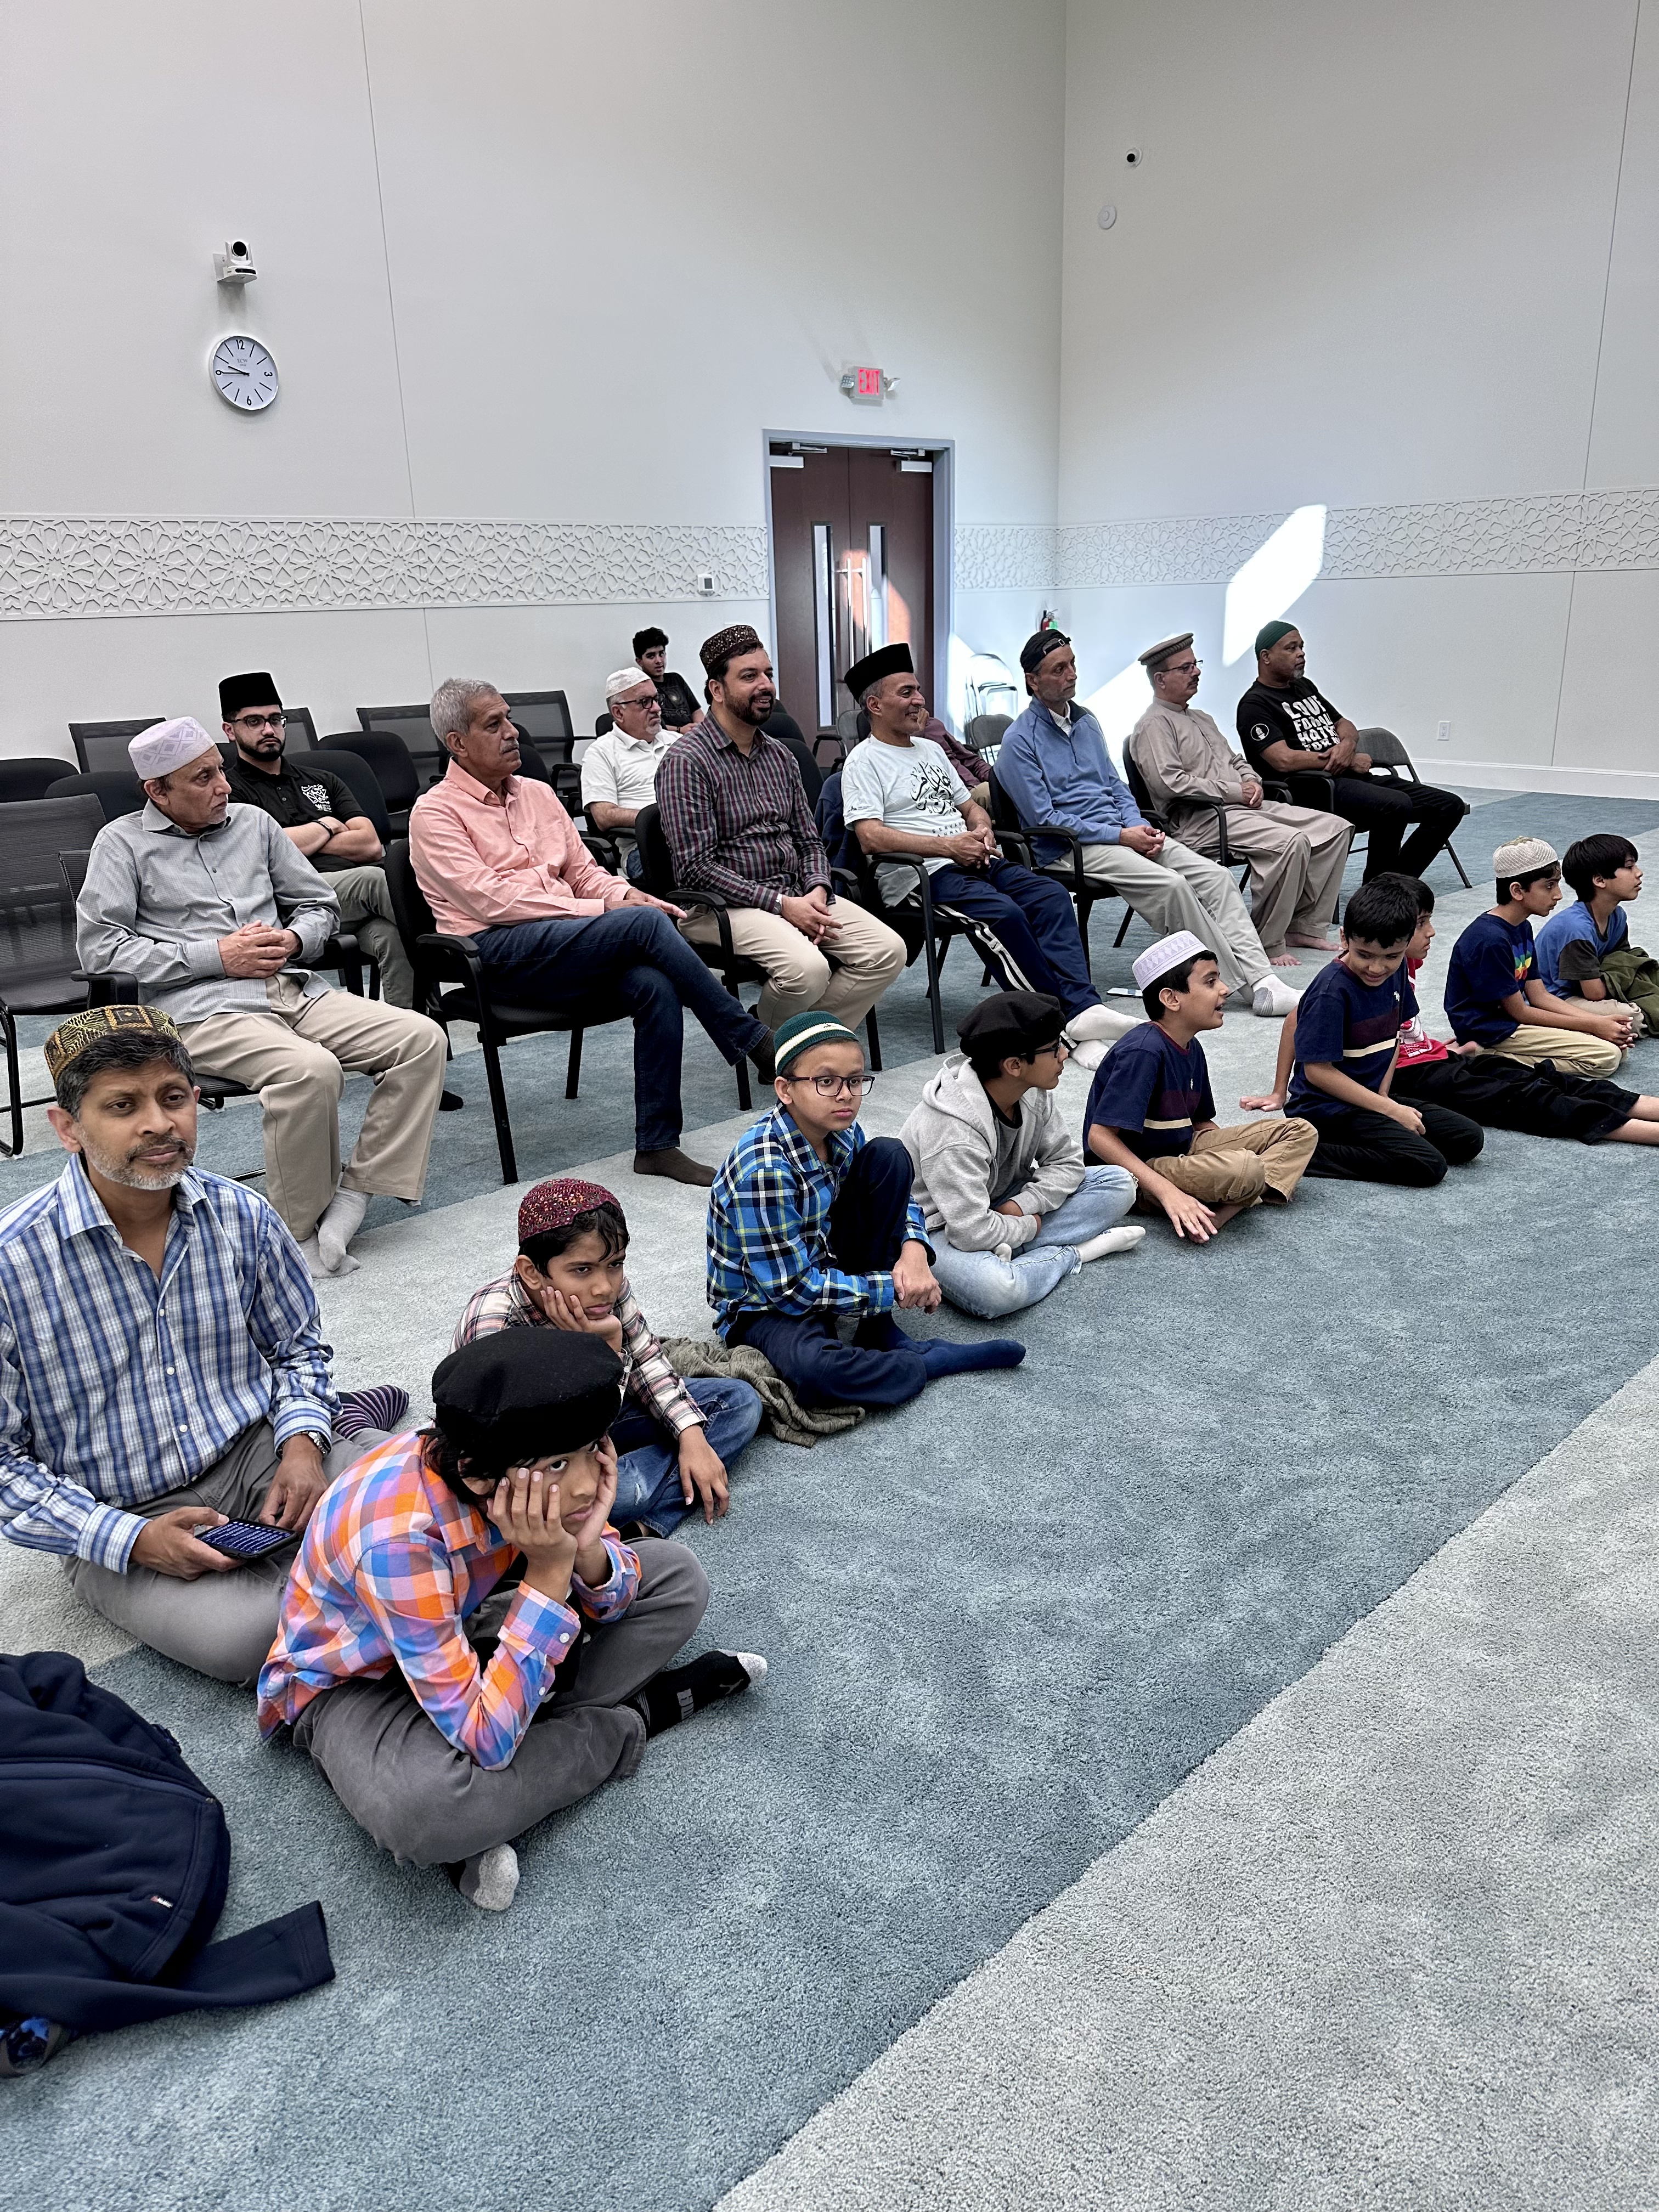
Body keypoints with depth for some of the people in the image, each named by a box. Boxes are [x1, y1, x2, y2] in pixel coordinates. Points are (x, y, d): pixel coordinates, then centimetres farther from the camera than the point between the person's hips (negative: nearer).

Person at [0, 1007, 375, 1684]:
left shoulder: (242, 1215, -5)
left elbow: (298, 1346, 12)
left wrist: (302, 1443, -9)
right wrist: (130, 1540, -19)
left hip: (256, 1457, 3)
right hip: (115, 1520, -2)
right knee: (244, 1637, -31)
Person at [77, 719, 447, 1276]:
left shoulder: (254, 823, 20)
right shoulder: (123, 843, 6)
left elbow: (321, 905, 24)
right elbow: (97, 945, -4)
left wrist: (293, 940, -1)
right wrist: (216, 955, -10)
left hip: (292, 989, 6)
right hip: (202, 1008, -6)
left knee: (421, 1038, -14)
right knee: (310, 1069, -36)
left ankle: (353, 1195, -15)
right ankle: (300, 1230, -20)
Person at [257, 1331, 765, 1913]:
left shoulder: (521, 1471, -22)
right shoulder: (398, 1536, -40)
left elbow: (611, 1602, -7)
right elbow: (485, 1740, -38)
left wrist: (587, 1547, -30)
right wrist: (550, 1571, -40)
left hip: (461, 1631, 6)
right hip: (352, 1683, -6)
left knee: (677, 1578, -2)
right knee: (417, 1810, -40)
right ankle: (637, 1717, -13)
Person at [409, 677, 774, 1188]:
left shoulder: (538, 794, 22)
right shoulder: (435, 813, 0)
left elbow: (584, 871, 22)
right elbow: (491, 899, -12)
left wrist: (631, 896, -3)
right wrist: (603, 911, -15)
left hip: (568, 946, 6)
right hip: (499, 952, -6)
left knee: (656, 985, -26)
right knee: (646, 925, -27)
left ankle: (656, 1144, -18)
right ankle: (752, 1040, -15)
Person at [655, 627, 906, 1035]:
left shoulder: (779, 754, 15)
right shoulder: (687, 761, -9)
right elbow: (696, 867, -16)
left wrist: (817, 891, -5)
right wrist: (782, 905, -18)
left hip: (797, 896, 7)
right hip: (724, 905, -7)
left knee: (887, 950, -13)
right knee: (807, 968, -32)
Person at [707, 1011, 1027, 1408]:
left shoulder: (842, 1131, -8)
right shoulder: (763, 1169, -31)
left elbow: (897, 1193, 9)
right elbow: (793, 1290, -27)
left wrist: (913, 1249, -14)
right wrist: (892, 1290, -21)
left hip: (822, 1263, 7)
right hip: (766, 1302, -7)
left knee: (890, 1156, -6)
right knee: (812, 1370, -41)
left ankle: (878, 1330, -4)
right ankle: (931, 1360, -11)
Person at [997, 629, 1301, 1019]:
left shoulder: (1086, 721, 17)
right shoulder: (1020, 740, -7)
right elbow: (1044, 818, -13)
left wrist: (1139, 826, -1)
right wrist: (1121, 836, -15)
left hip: (1124, 830, 7)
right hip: (1071, 848, -7)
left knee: (1214, 876, -12)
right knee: (1170, 886, -28)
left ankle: (1261, 978, -20)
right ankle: (1239, 983, -18)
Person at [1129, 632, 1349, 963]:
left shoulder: (1201, 719, 27)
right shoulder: (1153, 726, -5)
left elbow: (1235, 759, 31)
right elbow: (1170, 783, -18)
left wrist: (1251, 781, 6)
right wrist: (1234, 791, -14)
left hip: (1245, 807, 10)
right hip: (1201, 820, -10)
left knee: (1334, 828, -2)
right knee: (1291, 841, -31)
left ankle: (1303, 925, -1)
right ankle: (1268, 944, -23)